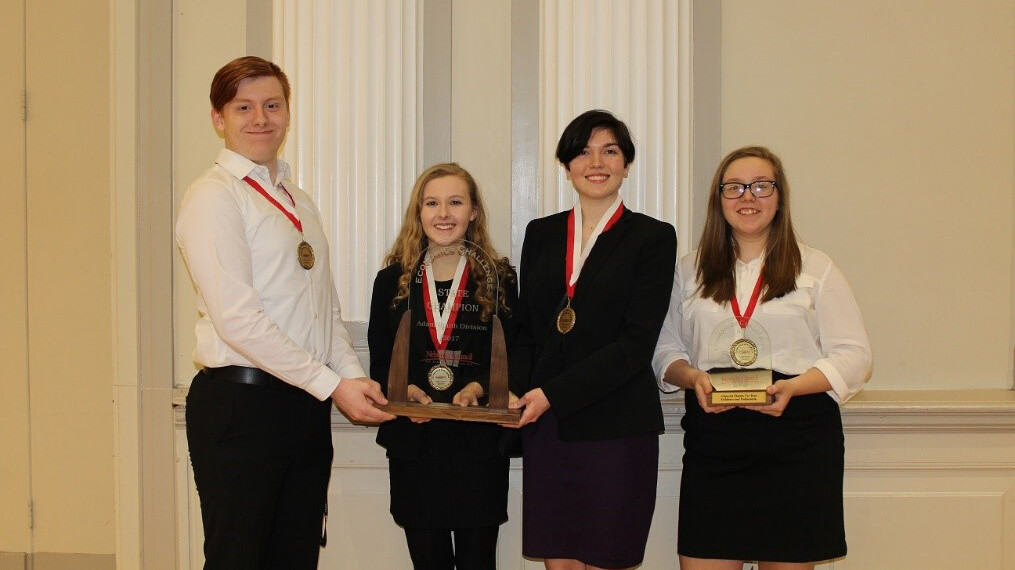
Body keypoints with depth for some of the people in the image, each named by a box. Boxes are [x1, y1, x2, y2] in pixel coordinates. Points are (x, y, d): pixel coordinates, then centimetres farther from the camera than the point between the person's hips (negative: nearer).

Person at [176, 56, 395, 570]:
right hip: (241, 405, -8)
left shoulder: (298, 201, 18)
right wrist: (331, 385, -15)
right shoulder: (214, 196, -8)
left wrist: (353, 375, 1)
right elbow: (237, 318, -17)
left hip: (307, 404, 8)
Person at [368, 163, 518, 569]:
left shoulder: (499, 280, 3)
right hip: (414, 441, 1)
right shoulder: (393, 281, 8)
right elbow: (379, 364, 6)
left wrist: (478, 388, -18)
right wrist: (405, 391, -14)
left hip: (479, 443, -1)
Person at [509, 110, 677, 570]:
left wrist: (553, 393, -16)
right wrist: (515, 393, -4)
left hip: (616, 427, -3)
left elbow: (636, 342, -9)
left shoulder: (653, 238, 0)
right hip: (546, 428, 4)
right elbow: (525, 329, 15)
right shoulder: (541, 234, 13)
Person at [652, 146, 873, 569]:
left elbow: (853, 355, 2)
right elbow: (665, 349, 15)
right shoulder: (690, 271, 14)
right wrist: (692, 376, -7)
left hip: (797, 439, -1)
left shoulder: (815, 268, 7)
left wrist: (793, 386, -15)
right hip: (712, 442, 1)